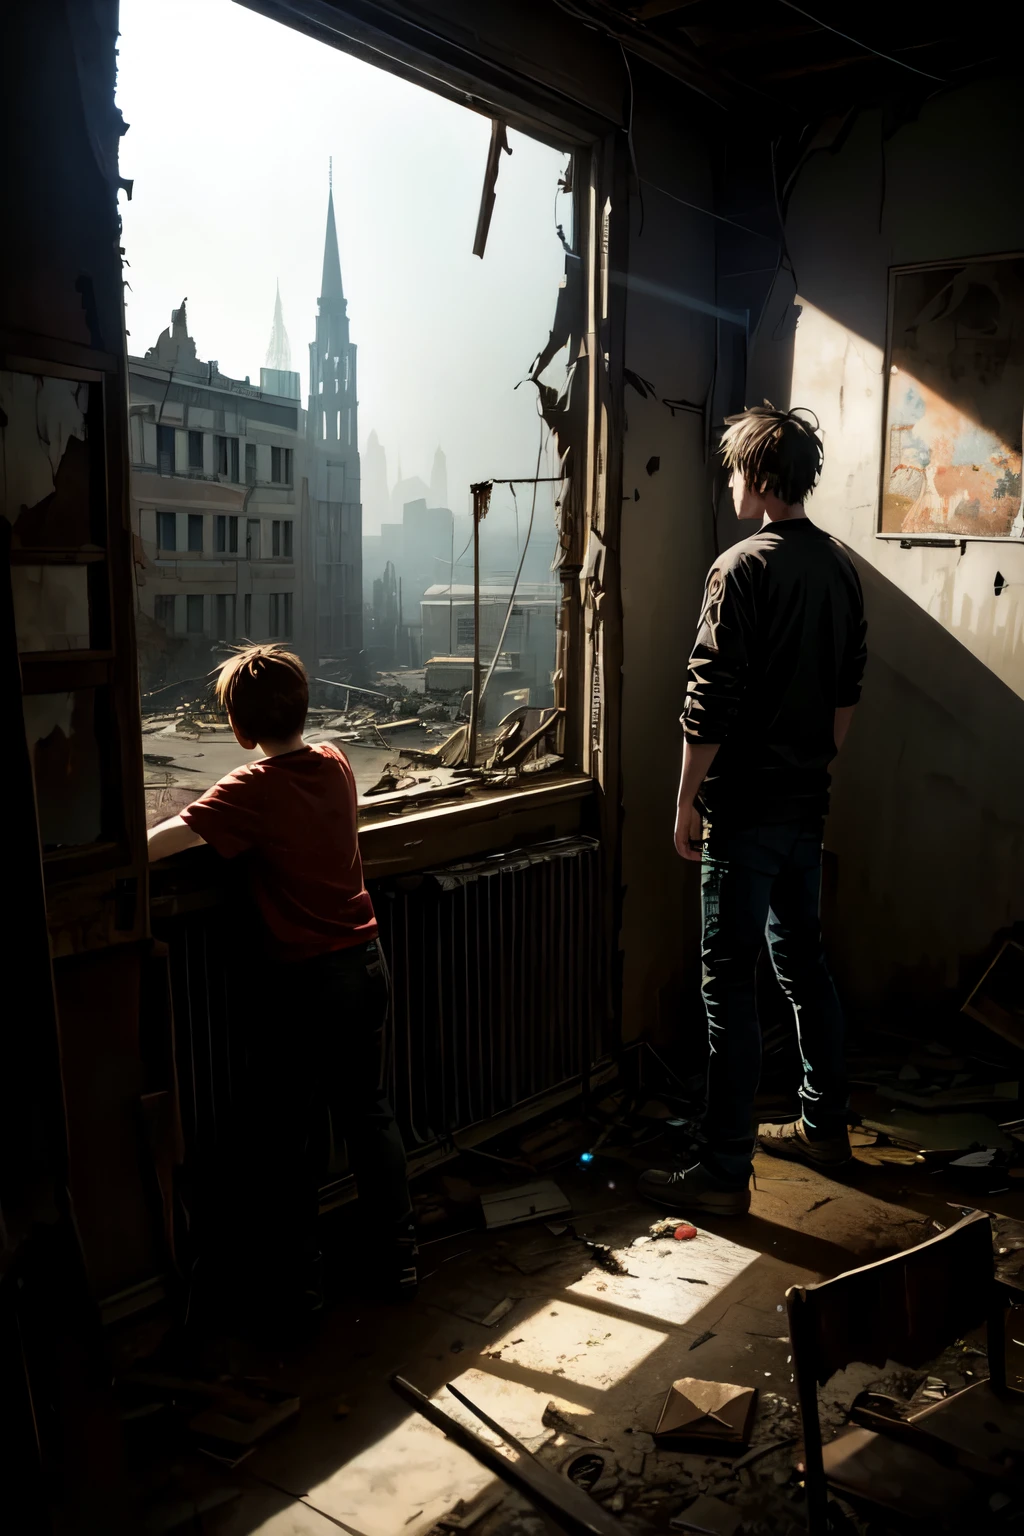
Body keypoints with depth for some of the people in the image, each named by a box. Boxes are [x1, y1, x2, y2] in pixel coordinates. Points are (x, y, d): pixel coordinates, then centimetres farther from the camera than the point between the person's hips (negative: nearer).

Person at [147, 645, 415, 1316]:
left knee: (285, 1135, 10)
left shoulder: (252, 790, -19)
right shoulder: (335, 764, 1)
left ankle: (297, 1281, 22)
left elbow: (165, 840, -31)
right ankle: (399, 1257, 29)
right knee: (367, 1110, 19)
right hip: (365, 963, 7)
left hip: (301, 981, -6)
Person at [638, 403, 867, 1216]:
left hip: (745, 808, -8)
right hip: (808, 800, 8)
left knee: (731, 983, -3)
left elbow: (710, 703, -18)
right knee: (804, 959, 19)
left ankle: (723, 1171, 5)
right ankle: (825, 1124, 33)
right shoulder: (840, 565, 8)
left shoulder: (743, 569, -16)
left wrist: (688, 802, -10)